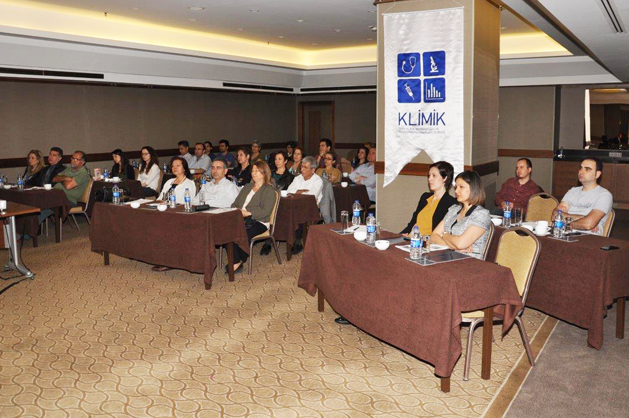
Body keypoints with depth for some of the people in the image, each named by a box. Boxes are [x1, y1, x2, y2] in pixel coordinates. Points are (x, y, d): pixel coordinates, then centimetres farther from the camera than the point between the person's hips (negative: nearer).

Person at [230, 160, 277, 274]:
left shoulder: (269, 190, 5)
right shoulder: (247, 187, 29)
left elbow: (265, 211, -10)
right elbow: (235, 203, 24)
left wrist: (248, 213, -19)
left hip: (258, 222, -5)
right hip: (241, 219, 6)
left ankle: (238, 262, -13)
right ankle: (235, 262, -25)